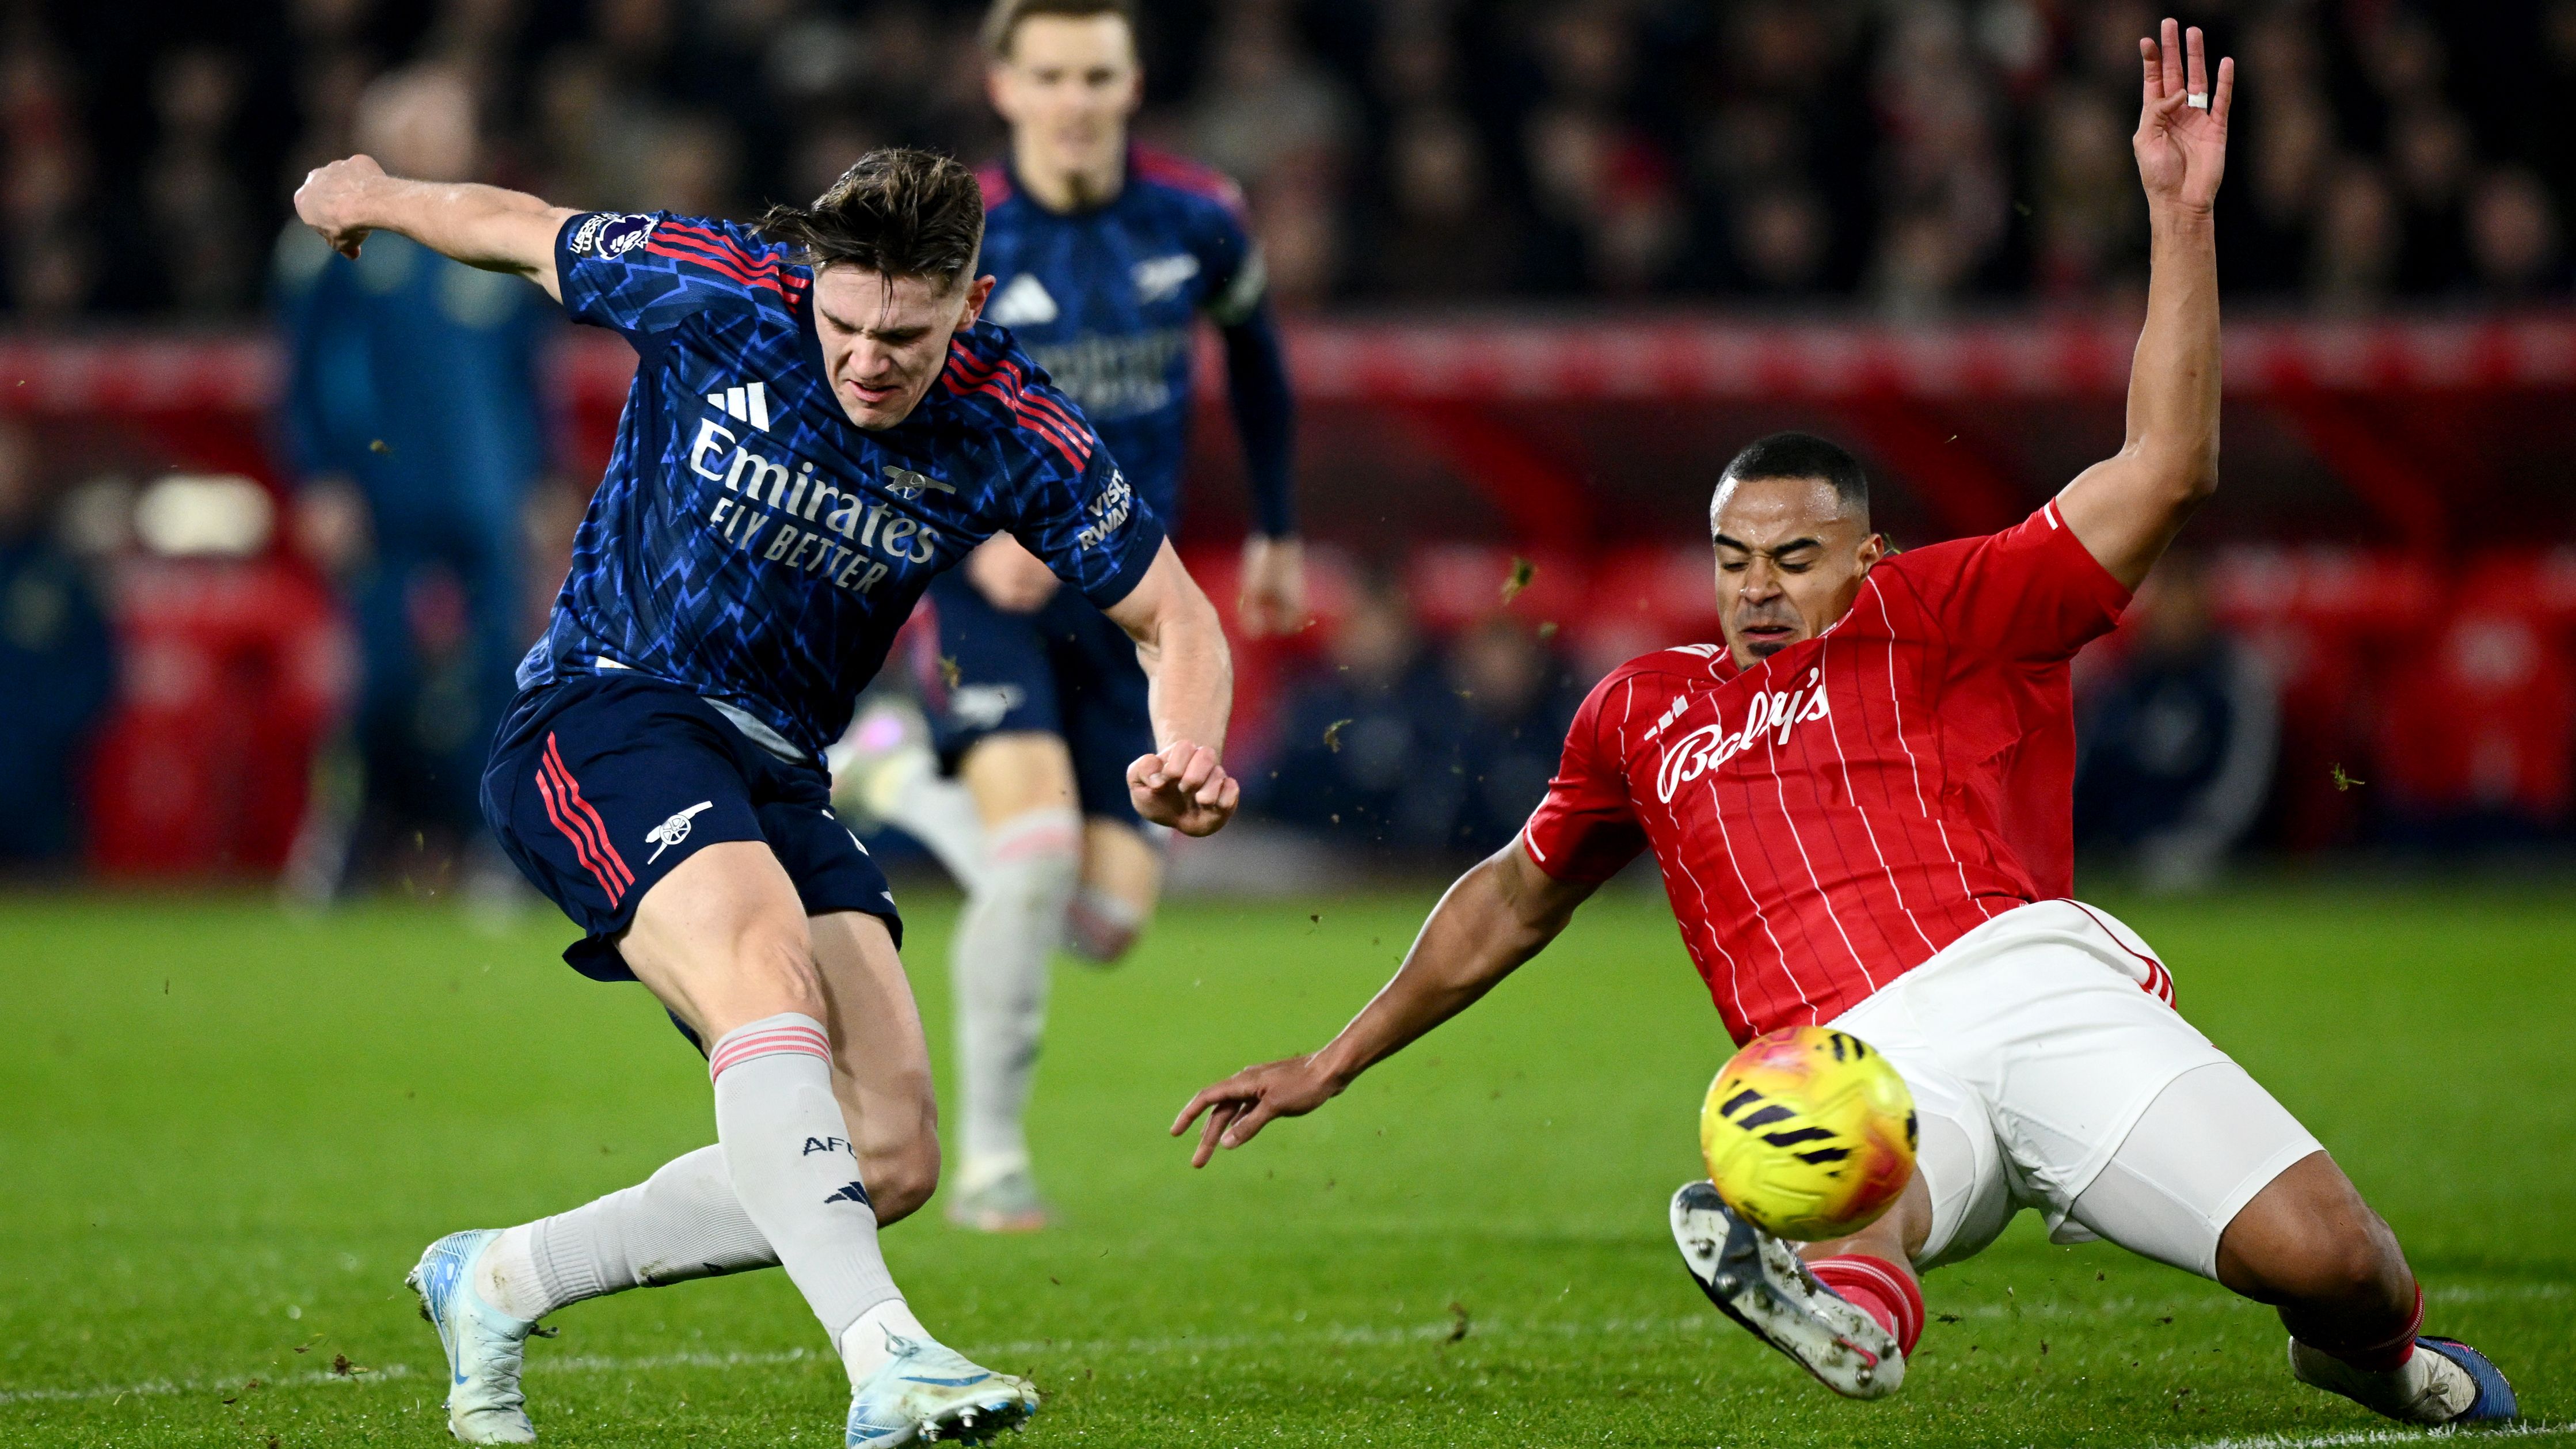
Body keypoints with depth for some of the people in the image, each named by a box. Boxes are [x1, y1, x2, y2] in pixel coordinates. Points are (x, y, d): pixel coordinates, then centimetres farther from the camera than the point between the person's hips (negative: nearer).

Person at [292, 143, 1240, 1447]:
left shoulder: (1015, 437, -7)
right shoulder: (712, 291, -13)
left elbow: (1176, 621, 2)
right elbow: (522, 231, 6)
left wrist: (1185, 754, -19)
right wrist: (375, 196, 23)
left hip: (775, 776, 5)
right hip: (599, 713, -5)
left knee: (891, 1157, -6)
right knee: (769, 968, -34)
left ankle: (496, 1284, 10)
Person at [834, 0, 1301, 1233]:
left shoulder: (1197, 222, -2)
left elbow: (1250, 346, 18)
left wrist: (1276, 529, 23)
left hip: (1125, 598, 4)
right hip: (991, 588, -4)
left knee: (1107, 921, -3)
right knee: (1037, 834, -27)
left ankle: (902, 780, 26)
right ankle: (989, 1164, -12)